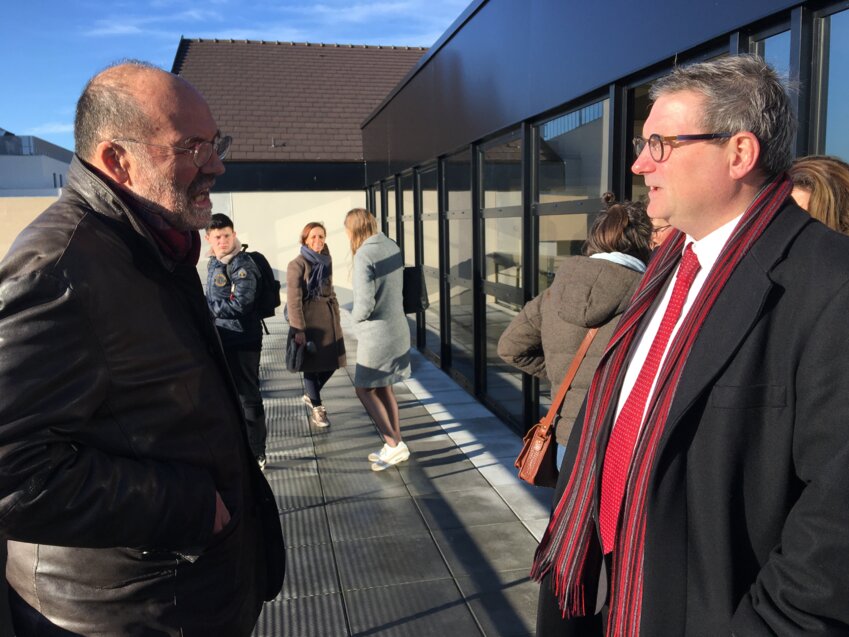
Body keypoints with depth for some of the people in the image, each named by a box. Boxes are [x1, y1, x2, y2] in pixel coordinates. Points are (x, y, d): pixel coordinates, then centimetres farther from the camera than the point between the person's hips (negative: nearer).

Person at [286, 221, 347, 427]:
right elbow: (293, 299, -15)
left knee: (332, 361, 9)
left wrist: (336, 316, 16)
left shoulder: (326, 261, 10)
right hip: (309, 317, -6)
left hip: (328, 315, 7)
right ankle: (317, 408, 18)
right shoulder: (297, 264, -11)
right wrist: (298, 329, -19)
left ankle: (310, 395, 33)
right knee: (312, 363, 4)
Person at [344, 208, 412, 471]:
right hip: (398, 330, 8)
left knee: (364, 390, 5)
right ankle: (395, 444, 23)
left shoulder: (364, 255, -19)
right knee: (383, 389, 17)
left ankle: (393, 444, 4)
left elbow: (365, 303, -23)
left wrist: (355, 318, -2)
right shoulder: (392, 247, 5)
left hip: (377, 334, -8)